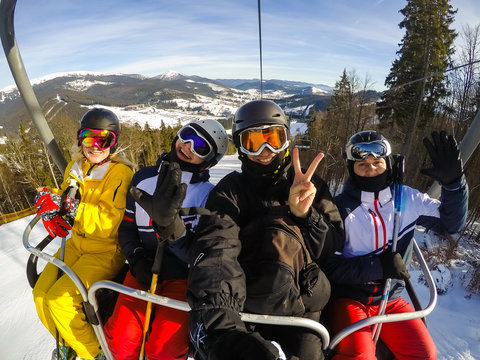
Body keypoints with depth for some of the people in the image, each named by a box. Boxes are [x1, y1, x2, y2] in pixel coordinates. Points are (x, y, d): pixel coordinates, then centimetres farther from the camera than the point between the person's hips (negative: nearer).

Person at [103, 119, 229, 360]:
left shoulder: (209, 195, -10)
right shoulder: (144, 178, 2)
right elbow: (126, 226, 10)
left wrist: (168, 223, -31)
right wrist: (136, 257, -7)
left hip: (183, 278, -2)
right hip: (143, 272, 3)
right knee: (121, 339, -14)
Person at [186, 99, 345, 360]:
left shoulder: (310, 185, 6)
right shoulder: (230, 190, -2)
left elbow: (335, 246, 0)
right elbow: (215, 250, -19)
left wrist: (304, 215, -18)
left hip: (300, 300, 2)